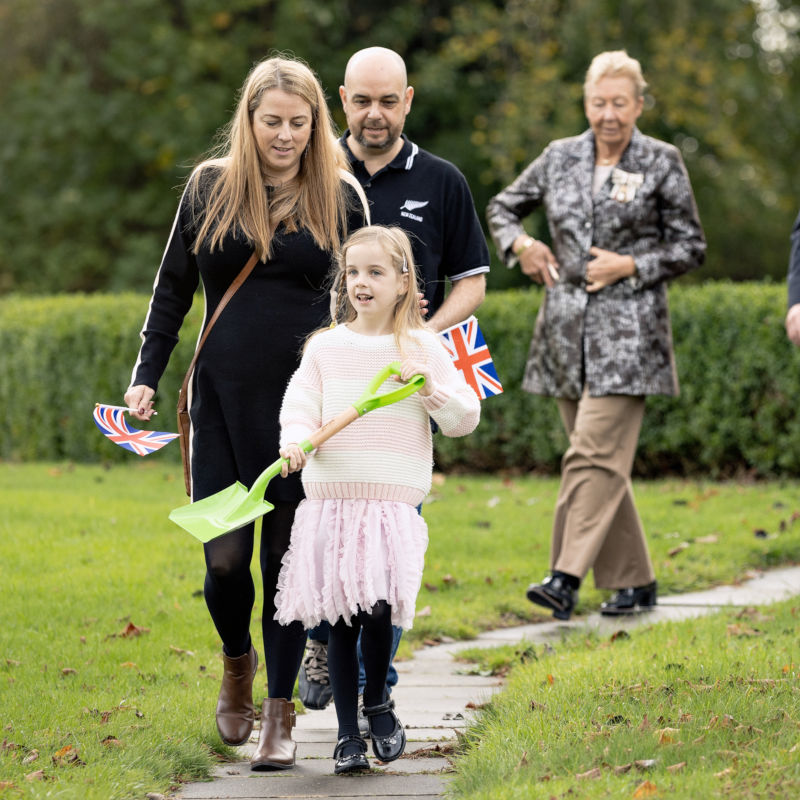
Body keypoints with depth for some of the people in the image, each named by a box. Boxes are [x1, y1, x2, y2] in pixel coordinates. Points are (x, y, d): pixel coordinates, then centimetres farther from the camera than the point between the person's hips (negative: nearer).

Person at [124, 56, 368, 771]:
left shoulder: (340, 196, 3)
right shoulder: (211, 186, 4)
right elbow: (173, 289, 10)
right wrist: (145, 378, 4)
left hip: (308, 400, 0)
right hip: (224, 397, 0)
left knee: (290, 557, 2)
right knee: (224, 557, -4)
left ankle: (280, 712, 14)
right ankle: (237, 661, 28)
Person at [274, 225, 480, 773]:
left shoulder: (423, 349, 5)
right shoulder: (324, 348, 9)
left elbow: (466, 419, 7)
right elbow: (300, 408, 5)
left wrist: (432, 390, -10)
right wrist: (296, 440, -15)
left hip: (394, 501, -2)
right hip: (330, 498, 2)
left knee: (376, 607, -16)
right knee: (339, 619, 1)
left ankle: (378, 702, 11)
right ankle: (348, 734, 13)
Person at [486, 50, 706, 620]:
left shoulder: (662, 163, 0)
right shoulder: (560, 158, 10)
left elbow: (691, 247, 3)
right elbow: (503, 207, 23)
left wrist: (630, 266, -11)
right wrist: (519, 244, 2)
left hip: (629, 329, -5)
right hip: (567, 328, 5)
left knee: (595, 453, -14)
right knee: (604, 461, 8)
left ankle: (567, 578, -20)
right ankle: (636, 582, 16)